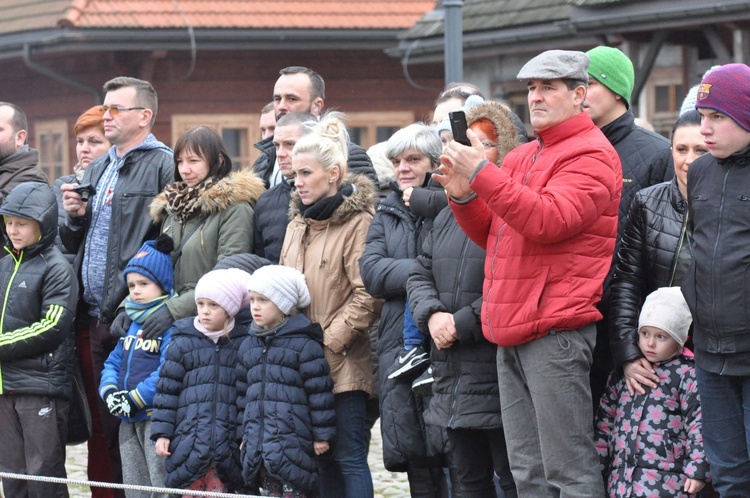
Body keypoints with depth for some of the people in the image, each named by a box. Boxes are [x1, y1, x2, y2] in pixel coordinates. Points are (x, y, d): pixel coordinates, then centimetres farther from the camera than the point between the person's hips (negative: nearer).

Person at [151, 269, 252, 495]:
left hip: (228, 441, 0)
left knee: (219, 491, -1)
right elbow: (167, 390, 6)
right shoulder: (183, 343, 5)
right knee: (192, 490, 0)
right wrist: (162, 433, 1)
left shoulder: (243, 344, 5)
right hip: (190, 437, 0)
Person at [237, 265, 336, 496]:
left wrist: (322, 434, -8)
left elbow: (319, 391, -7)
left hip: (293, 440, -6)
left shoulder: (304, 344, -6)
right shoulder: (249, 346, 15)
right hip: (259, 440, 6)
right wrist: (245, 434, 20)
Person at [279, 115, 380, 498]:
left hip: (343, 364, -7)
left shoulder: (358, 222, -10)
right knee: (323, 456, 10)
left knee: (349, 457, -7)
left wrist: (328, 343, -14)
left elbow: (366, 295, -15)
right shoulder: (298, 223, 15)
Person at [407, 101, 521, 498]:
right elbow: (420, 275, 18)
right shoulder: (448, 215, 18)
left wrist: (463, 324, -17)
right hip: (452, 378, 8)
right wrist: (432, 315, -3)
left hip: (497, 376, -8)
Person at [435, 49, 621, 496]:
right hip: (512, 333, 9)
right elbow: (492, 234, 23)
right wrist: (464, 195, 3)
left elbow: (549, 220, -21)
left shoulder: (590, 155, -6)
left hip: (556, 331, -9)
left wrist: (482, 174, -22)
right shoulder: (522, 157, 21)